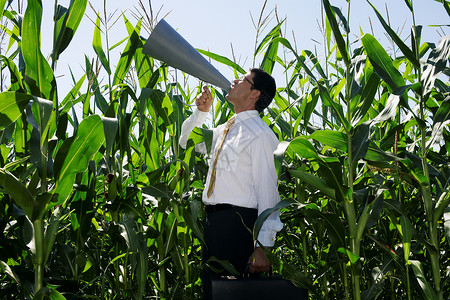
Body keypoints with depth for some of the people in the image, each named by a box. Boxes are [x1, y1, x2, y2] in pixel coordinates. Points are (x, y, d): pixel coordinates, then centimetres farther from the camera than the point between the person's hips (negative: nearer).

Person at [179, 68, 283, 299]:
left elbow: (268, 191, -15)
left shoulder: (260, 134, -10)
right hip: (213, 221, 8)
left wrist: (263, 246, -20)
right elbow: (186, 142, 32)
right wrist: (201, 112, 13)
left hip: (237, 223, -8)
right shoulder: (224, 130, 15)